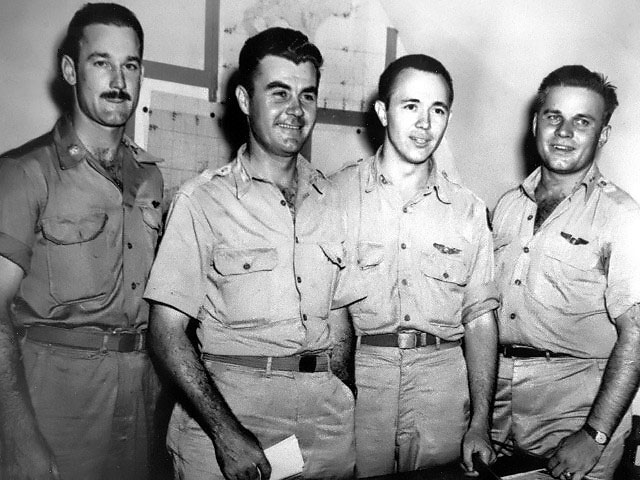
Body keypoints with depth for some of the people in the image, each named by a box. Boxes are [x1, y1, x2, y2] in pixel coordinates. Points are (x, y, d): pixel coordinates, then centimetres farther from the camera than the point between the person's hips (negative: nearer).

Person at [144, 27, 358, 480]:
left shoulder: (333, 199, 5)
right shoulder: (202, 199, -7)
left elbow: (340, 313, 11)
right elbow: (168, 331, -9)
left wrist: (344, 399, 2)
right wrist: (227, 431, -16)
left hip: (327, 406, 4)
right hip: (228, 398, -3)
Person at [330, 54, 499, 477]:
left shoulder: (468, 210, 8)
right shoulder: (338, 192, 1)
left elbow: (480, 317, 8)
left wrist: (481, 423, 1)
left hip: (441, 379, 2)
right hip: (354, 375, -2)